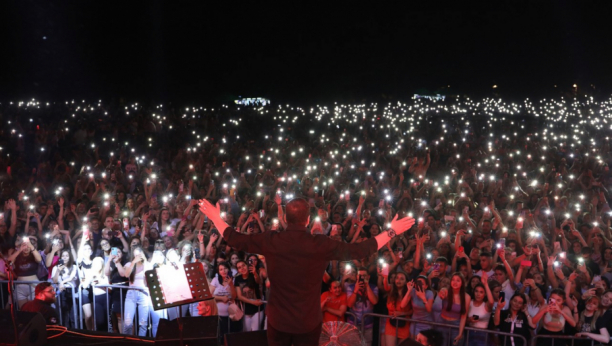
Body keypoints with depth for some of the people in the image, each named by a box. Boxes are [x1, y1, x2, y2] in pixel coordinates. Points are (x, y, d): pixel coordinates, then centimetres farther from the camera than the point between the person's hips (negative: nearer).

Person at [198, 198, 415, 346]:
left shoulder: (271, 241, -14)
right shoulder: (322, 245, -19)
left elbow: (234, 240, -2)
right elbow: (360, 250, -12)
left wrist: (215, 217, 14)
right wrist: (392, 231, -2)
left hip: (278, 321, 1)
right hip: (309, 322, -1)